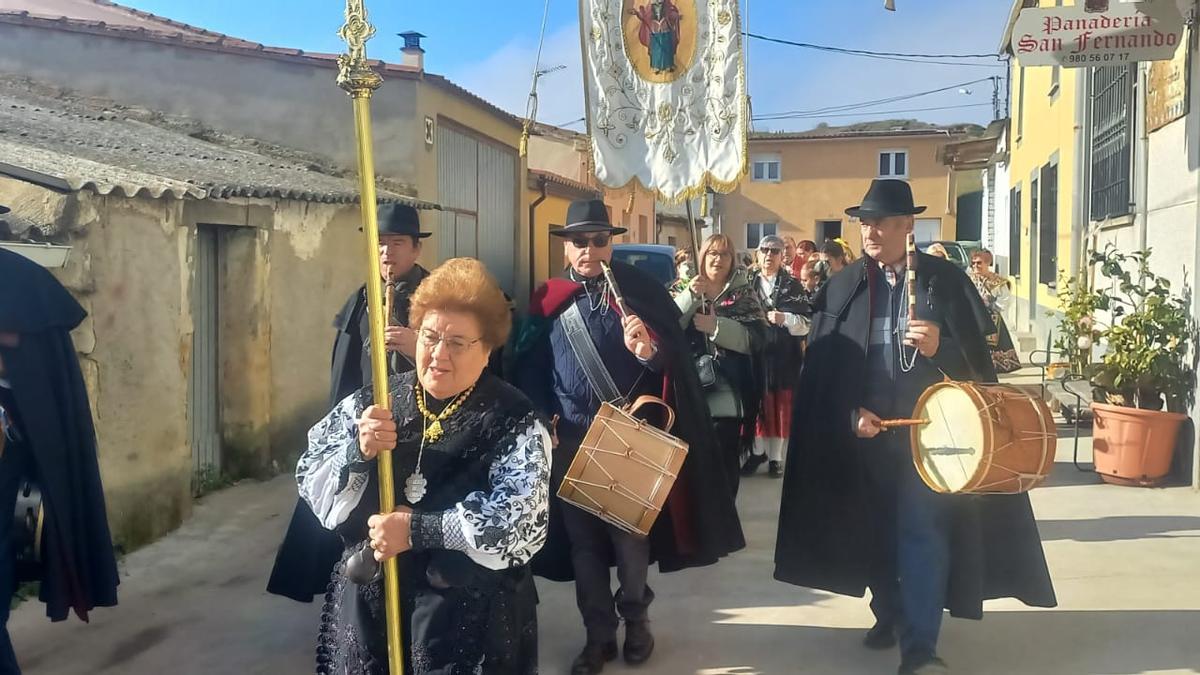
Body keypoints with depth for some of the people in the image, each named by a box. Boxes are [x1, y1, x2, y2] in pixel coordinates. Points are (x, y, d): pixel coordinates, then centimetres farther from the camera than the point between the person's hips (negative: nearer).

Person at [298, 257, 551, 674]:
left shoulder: (514, 421, -10)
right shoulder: (374, 402, 2)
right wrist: (358, 452, -20)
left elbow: (520, 521, -20)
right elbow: (312, 485, -1)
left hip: (469, 612, -3)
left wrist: (415, 530, -22)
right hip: (368, 603, 4)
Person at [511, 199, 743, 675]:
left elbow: (677, 360, -4)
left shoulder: (640, 291, 0)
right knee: (582, 538, 9)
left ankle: (635, 618, 31)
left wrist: (648, 351, -25)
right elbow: (527, 368, 3)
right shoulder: (548, 300, 4)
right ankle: (598, 633, 24)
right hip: (568, 439, 2)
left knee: (631, 533, 7)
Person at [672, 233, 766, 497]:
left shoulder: (744, 293, 5)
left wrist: (716, 326, -17)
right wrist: (690, 296, -15)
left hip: (728, 395, -2)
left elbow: (756, 339, -7)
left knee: (725, 462, 0)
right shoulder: (685, 291, 10)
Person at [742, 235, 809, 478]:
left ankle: (776, 457, 15)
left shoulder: (793, 286, 2)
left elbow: (806, 325, -4)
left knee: (781, 406, 4)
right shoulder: (748, 284, 8)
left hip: (784, 356, -1)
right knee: (756, 403, 6)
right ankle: (758, 451, 21)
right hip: (754, 353, 1)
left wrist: (784, 318, -20)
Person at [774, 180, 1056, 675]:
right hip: (864, 432, 3)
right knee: (876, 528, 13)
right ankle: (889, 614, 34)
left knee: (923, 531, -7)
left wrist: (940, 347, -20)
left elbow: (979, 355, 0)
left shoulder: (946, 280, 0)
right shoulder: (840, 288, 4)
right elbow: (820, 365, 1)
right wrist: (849, 413, -11)